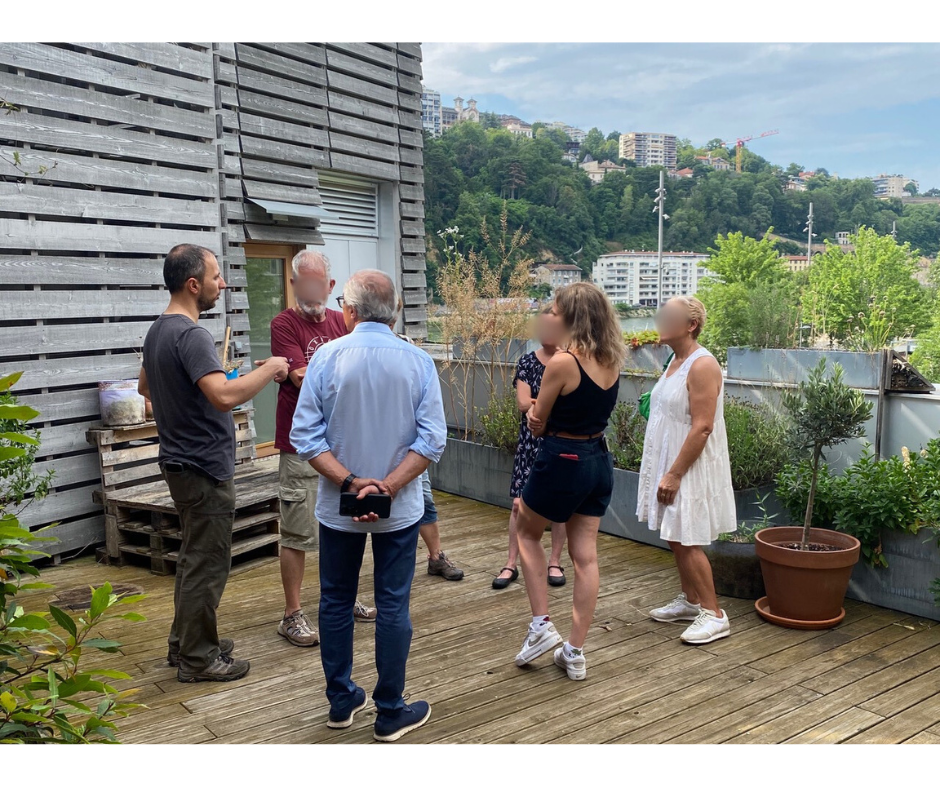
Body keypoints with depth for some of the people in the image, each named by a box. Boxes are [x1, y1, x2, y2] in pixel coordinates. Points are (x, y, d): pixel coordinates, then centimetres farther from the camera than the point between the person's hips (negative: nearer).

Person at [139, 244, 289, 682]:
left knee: (194, 558, 20)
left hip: (181, 461, 10)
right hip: (204, 467, -10)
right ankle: (197, 658, 12)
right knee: (208, 564, 1)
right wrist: (269, 370, -21)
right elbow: (224, 396, -34)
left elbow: (145, 387, 25)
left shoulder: (158, 331, 10)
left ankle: (184, 642, 31)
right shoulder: (190, 335, -22)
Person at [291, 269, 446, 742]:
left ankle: (341, 702, 30)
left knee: (336, 602, 17)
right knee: (393, 607, 9)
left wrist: (350, 483, -15)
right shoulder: (418, 362, -8)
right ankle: (390, 713, 19)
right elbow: (432, 440, -13)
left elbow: (305, 436, -13)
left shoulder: (328, 357, -10)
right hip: (400, 509, 0)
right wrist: (388, 486, -14)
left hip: (337, 506, 0)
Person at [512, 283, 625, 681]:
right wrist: (544, 413, -1)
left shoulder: (562, 362, -20)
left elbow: (537, 424, -10)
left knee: (527, 531, 19)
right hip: (599, 460, 7)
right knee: (585, 555, 10)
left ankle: (541, 625, 15)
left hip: (563, 461, -7)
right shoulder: (612, 360, 3)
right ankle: (575, 652, 18)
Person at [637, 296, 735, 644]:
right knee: (675, 538, 15)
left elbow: (702, 427, -23)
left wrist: (674, 474, -22)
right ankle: (690, 601, 29)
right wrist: (665, 472, 16)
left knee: (687, 541, -5)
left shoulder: (702, 365, -18)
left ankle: (714, 615, 5)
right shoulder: (675, 362, 11)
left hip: (689, 468, -9)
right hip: (668, 465, 9)